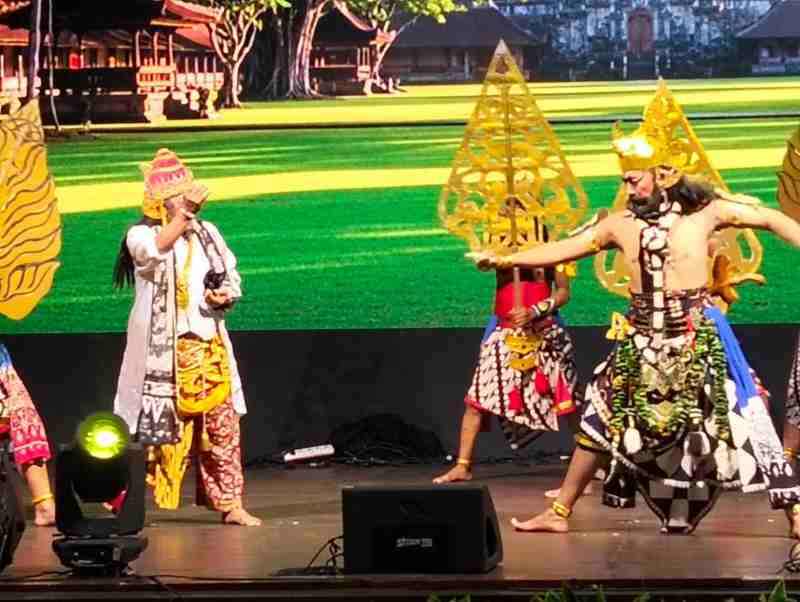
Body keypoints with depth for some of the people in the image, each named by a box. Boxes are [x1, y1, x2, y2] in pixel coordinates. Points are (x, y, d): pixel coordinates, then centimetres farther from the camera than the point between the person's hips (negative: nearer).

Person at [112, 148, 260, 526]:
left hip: (207, 345, 4)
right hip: (162, 349, -4)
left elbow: (232, 278, 16)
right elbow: (157, 248, -27)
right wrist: (184, 213, -38)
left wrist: (226, 294, -6)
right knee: (152, 426, 1)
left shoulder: (206, 234, 10)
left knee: (222, 423, 0)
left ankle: (229, 503, 6)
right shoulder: (141, 235, -3)